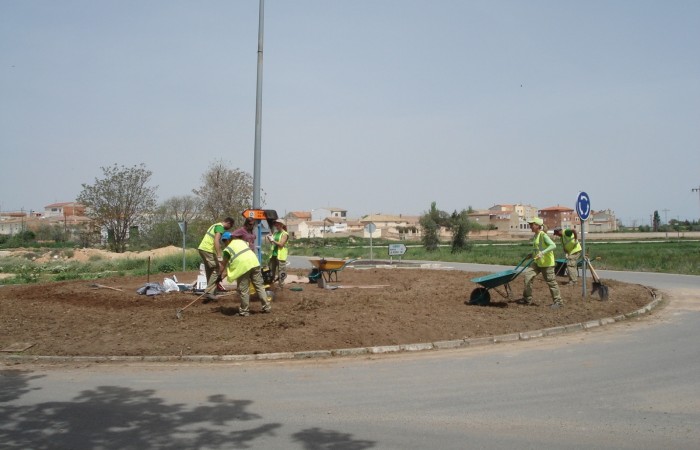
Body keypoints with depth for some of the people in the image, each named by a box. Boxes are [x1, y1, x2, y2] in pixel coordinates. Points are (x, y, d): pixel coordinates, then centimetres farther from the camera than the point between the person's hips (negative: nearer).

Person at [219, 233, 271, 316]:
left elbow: (224, 265, 12)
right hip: (254, 262, 5)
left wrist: (220, 275, 26)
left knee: (244, 290, 6)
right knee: (260, 286, 11)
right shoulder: (242, 241, 23)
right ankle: (266, 307, 15)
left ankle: (245, 311, 14)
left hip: (242, 267, -5)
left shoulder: (227, 249, 8)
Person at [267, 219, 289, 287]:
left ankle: (281, 285, 2)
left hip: (280, 255, -7)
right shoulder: (275, 233, 13)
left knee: (280, 272, -5)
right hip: (273, 254, 7)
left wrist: (273, 240, -15)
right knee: (271, 270, 12)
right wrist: (269, 239, 2)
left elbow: (281, 244, -15)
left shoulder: (284, 234, -6)